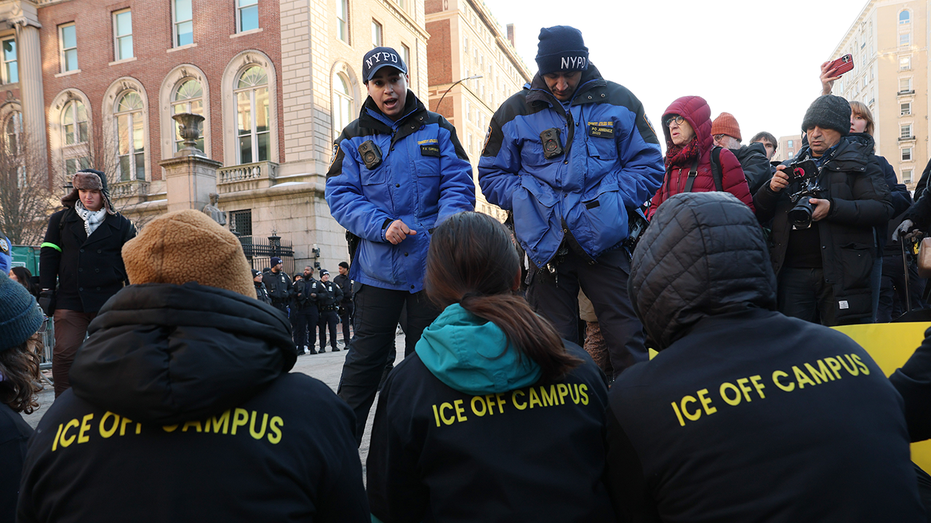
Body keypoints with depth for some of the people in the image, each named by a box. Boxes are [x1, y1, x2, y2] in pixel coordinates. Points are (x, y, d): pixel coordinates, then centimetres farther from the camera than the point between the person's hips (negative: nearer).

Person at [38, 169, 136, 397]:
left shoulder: (121, 225, 7)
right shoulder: (60, 220, 10)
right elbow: (49, 256, 7)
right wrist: (46, 290, 0)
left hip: (109, 300, 0)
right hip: (69, 300, 1)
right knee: (64, 353, -4)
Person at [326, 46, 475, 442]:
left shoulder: (437, 129, 7)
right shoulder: (353, 138, 6)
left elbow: (459, 183, -1)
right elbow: (340, 194, -2)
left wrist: (447, 224, -21)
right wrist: (382, 225, -19)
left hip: (432, 264, 1)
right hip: (378, 265, -1)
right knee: (365, 358, 5)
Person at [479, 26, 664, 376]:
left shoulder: (619, 102, 6)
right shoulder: (514, 111, 7)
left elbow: (649, 164, 7)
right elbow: (492, 175, 10)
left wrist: (612, 202, -8)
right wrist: (529, 203, -7)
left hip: (605, 241, 0)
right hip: (546, 246, 1)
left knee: (628, 344, 1)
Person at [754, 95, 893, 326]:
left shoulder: (858, 162, 6)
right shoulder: (793, 166, 17)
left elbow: (883, 208, -8)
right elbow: (758, 215, 14)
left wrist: (833, 208, -22)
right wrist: (771, 188, -5)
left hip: (840, 273, -3)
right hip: (793, 272, 3)